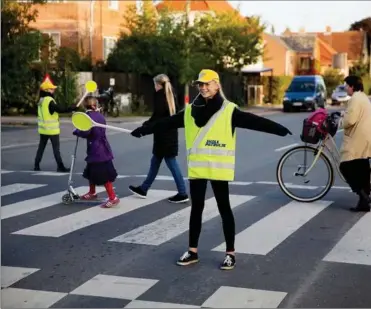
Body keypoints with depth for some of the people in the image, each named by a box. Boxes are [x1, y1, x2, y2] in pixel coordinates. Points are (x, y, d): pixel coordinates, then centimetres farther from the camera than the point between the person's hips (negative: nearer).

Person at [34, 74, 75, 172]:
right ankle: (60, 167, 1)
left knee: (41, 147, 13)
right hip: (52, 129, -8)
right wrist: (73, 108, -19)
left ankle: (36, 165, 14)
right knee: (56, 148, -2)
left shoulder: (41, 100, 9)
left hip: (43, 128, 8)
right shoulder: (50, 101, -18)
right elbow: (60, 110, -22)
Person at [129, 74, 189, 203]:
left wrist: (145, 126, -6)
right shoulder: (171, 96, 11)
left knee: (171, 163, -4)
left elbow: (156, 117, -20)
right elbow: (173, 116, 12)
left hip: (163, 136, -9)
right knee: (155, 161, 17)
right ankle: (143, 188, 28)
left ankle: (182, 193, 0)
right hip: (170, 134, 9)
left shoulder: (160, 96, -14)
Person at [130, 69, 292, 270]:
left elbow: (254, 121, -17)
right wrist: (144, 130, 20)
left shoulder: (229, 111, -7)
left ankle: (230, 253, 14)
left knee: (224, 209, 5)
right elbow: (167, 123, 14)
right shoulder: (190, 111, 6)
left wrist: (278, 129, -30)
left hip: (219, 169, -4)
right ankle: (192, 251, 23)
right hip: (197, 169, 4)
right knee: (196, 208, 12)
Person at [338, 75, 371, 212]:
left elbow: (349, 120, -21)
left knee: (346, 166, -8)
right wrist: (344, 114, 13)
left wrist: (341, 122, -2)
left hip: (358, 140, -10)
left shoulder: (355, 98, -14)